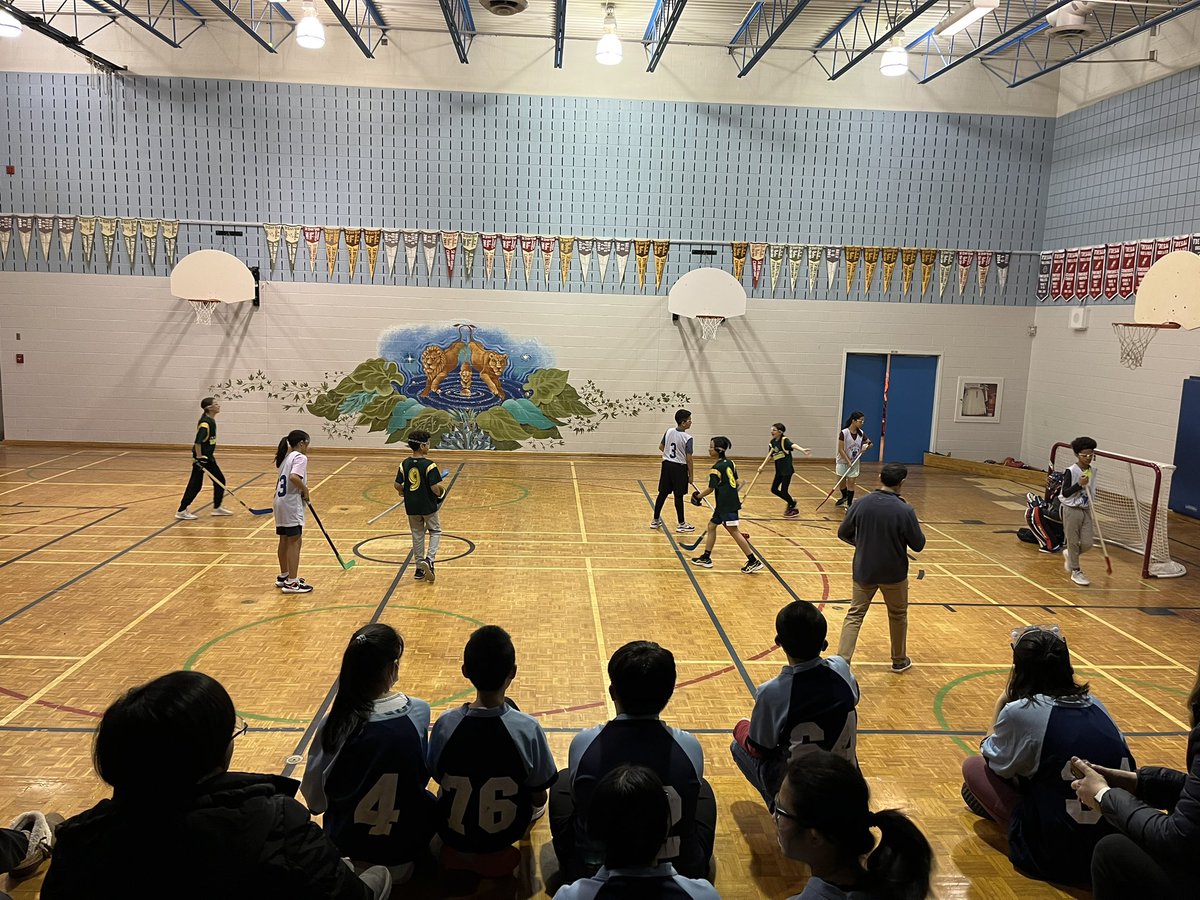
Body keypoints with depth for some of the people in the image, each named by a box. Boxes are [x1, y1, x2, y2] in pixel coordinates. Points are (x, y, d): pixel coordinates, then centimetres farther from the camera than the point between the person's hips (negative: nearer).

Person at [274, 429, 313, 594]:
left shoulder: (286, 457, 15)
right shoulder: (300, 457, -13)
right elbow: (294, 477, -29)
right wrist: (305, 489, -15)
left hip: (280, 502, 9)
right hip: (292, 504, -9)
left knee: (284, 540, 18)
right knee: (294, 541, -5)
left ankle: (283, 576, 29)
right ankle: (292, 582, -3)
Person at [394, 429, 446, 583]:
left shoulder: (404, 464, -2)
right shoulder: (429, 465, -17)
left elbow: (398, 485, -1)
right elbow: (435, 488, -20)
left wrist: (403, 492, 20)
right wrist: (441, 490, 1)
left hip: (411, 506, 4)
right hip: (428, 506, -4)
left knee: (417, 535, 15)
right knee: (435, 531, 15)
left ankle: (420, 569, 19)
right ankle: (429, 559, -7)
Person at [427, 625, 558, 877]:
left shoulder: (445, 724, -23)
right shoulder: (528, 728, -28)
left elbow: (439, 779, -5)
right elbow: (539, 799, -14)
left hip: (453, 833, 1)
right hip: (505, 834, -1)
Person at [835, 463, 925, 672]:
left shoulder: (862, 503, -11)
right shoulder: (905, 510, -19)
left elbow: (843, 533, -1)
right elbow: (918, 545, -9)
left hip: (864, 571, 2)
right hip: (894, 574, -1)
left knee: (854, 615, 10)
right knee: (898, 615, 20)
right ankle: (899, 660, 36)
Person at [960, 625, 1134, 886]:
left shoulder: (1019, 712, -12)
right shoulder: (1095, 705, 4)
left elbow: (991, 758, 7)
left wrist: (1000, 707, 23)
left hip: (1059, 858, -6)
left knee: (973, 767, 9)